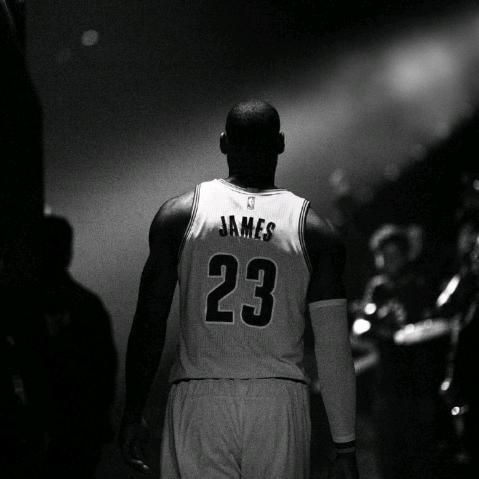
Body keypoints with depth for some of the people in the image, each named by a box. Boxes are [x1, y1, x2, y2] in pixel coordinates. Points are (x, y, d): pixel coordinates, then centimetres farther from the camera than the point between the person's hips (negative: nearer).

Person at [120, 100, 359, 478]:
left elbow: (149, 324, 2)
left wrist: (133, 414, 11)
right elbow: (334, 351, 1)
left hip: (198, 403, 0)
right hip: (280, 404, 0)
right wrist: (345, 448, 5)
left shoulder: (179, 214, 4)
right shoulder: (313, 231, 3)